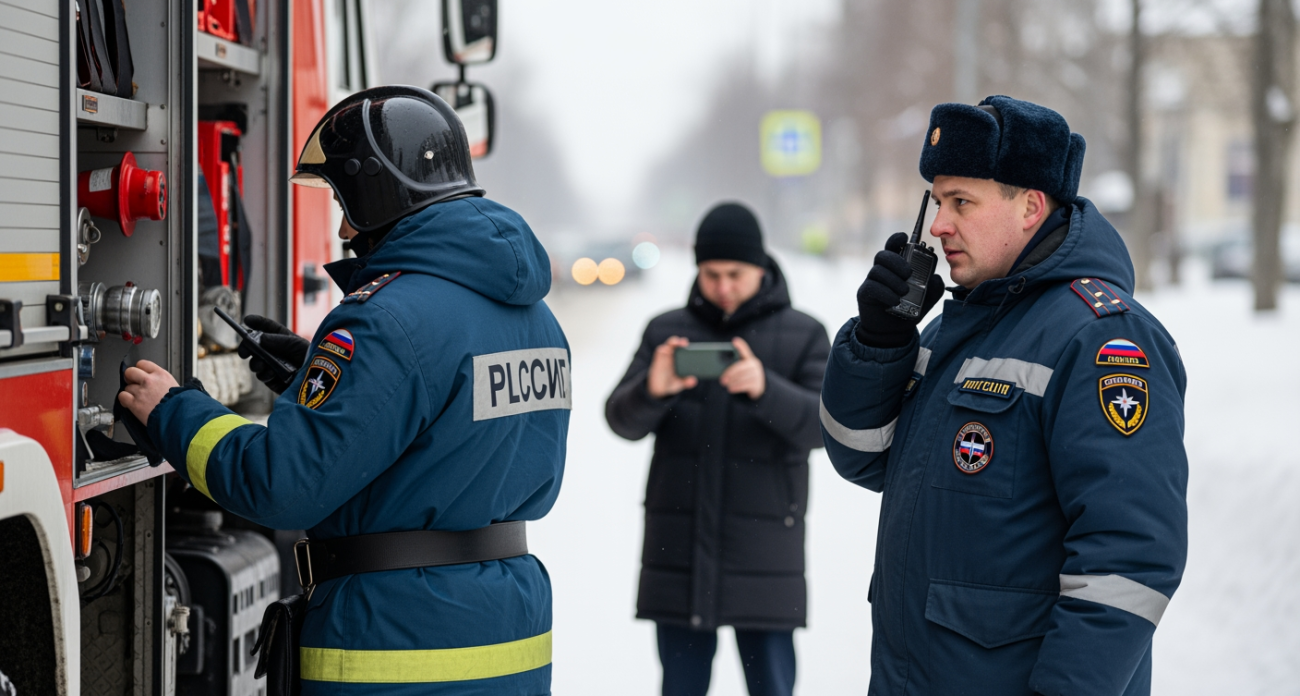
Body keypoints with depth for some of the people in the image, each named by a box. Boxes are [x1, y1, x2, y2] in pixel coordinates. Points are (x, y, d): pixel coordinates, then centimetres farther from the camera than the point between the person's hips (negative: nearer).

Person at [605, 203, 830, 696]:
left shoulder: (803, 336, 4)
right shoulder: (665, 332, 8)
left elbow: (822, 424, -8)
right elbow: (623, 419, 0)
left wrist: (764, 388, -27)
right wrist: (652, 389, -24)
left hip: (764, 554, -2)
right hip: (678, 549, 2)